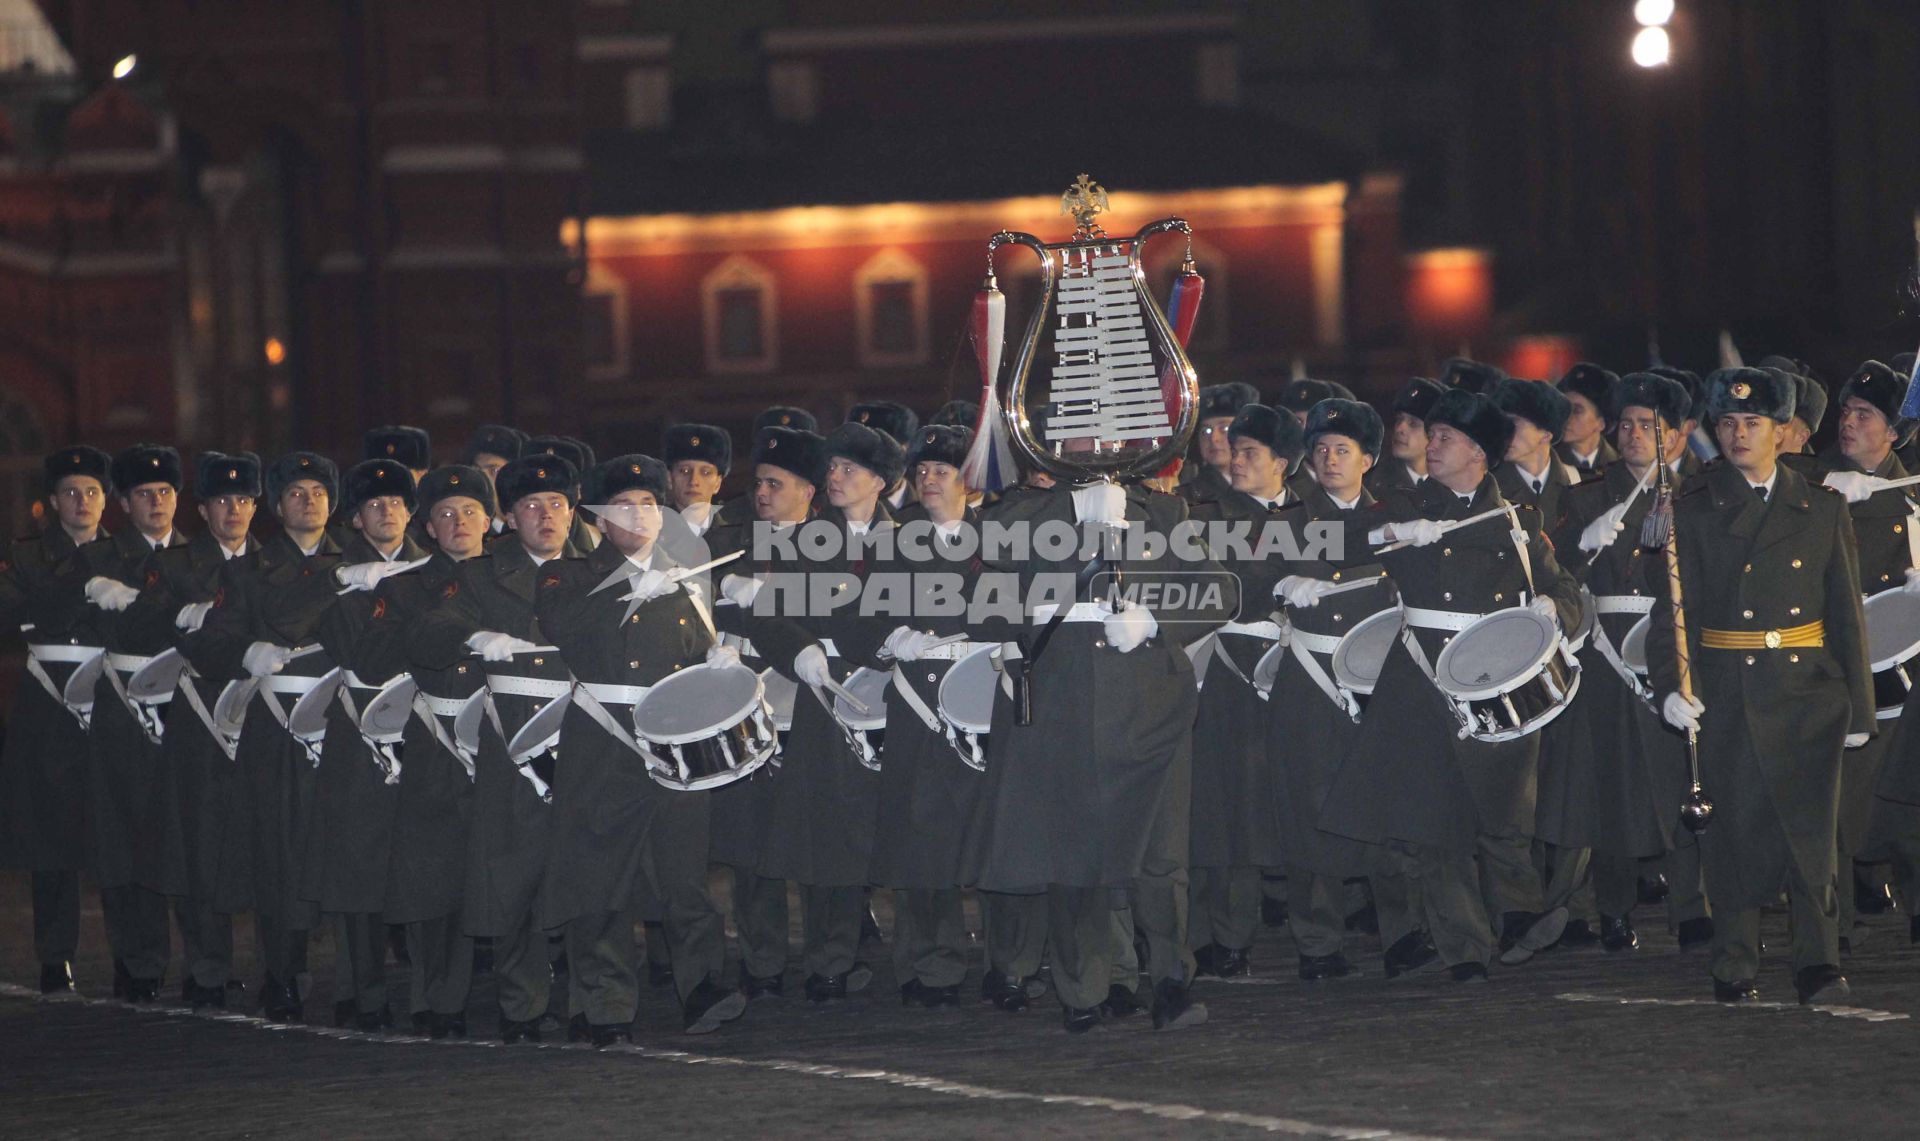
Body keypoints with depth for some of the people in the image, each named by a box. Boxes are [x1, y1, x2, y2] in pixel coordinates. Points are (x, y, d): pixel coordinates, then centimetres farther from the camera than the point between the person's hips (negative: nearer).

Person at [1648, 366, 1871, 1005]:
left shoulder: (1822, 511, 10)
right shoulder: (1693, 511, 5)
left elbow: (1847, 612, 10)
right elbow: (1672, 610, 0)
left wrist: (1858, 707, 6)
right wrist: (1672, 686, -15)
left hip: (1808, 690, 1)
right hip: (1726, 692, -1)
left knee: (1812, 826, -6)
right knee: (1736, 829, 0)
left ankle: (1818, 964, -3)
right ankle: (1735, 971, 8)